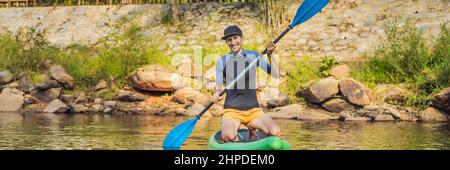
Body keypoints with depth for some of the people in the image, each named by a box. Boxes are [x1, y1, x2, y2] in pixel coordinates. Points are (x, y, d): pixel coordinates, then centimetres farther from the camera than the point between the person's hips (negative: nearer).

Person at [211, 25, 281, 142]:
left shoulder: (253, 56, 8)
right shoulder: (222, 61, 5)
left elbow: (276, 75, 3)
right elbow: (218, 86, 6)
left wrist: (270, 55, -10)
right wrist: (216, 95, -16)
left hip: (253, 110, 2)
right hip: (231, 110, -2)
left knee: (276, 133, -23)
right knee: (228, 136, -35)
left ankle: (252, 131, 9)